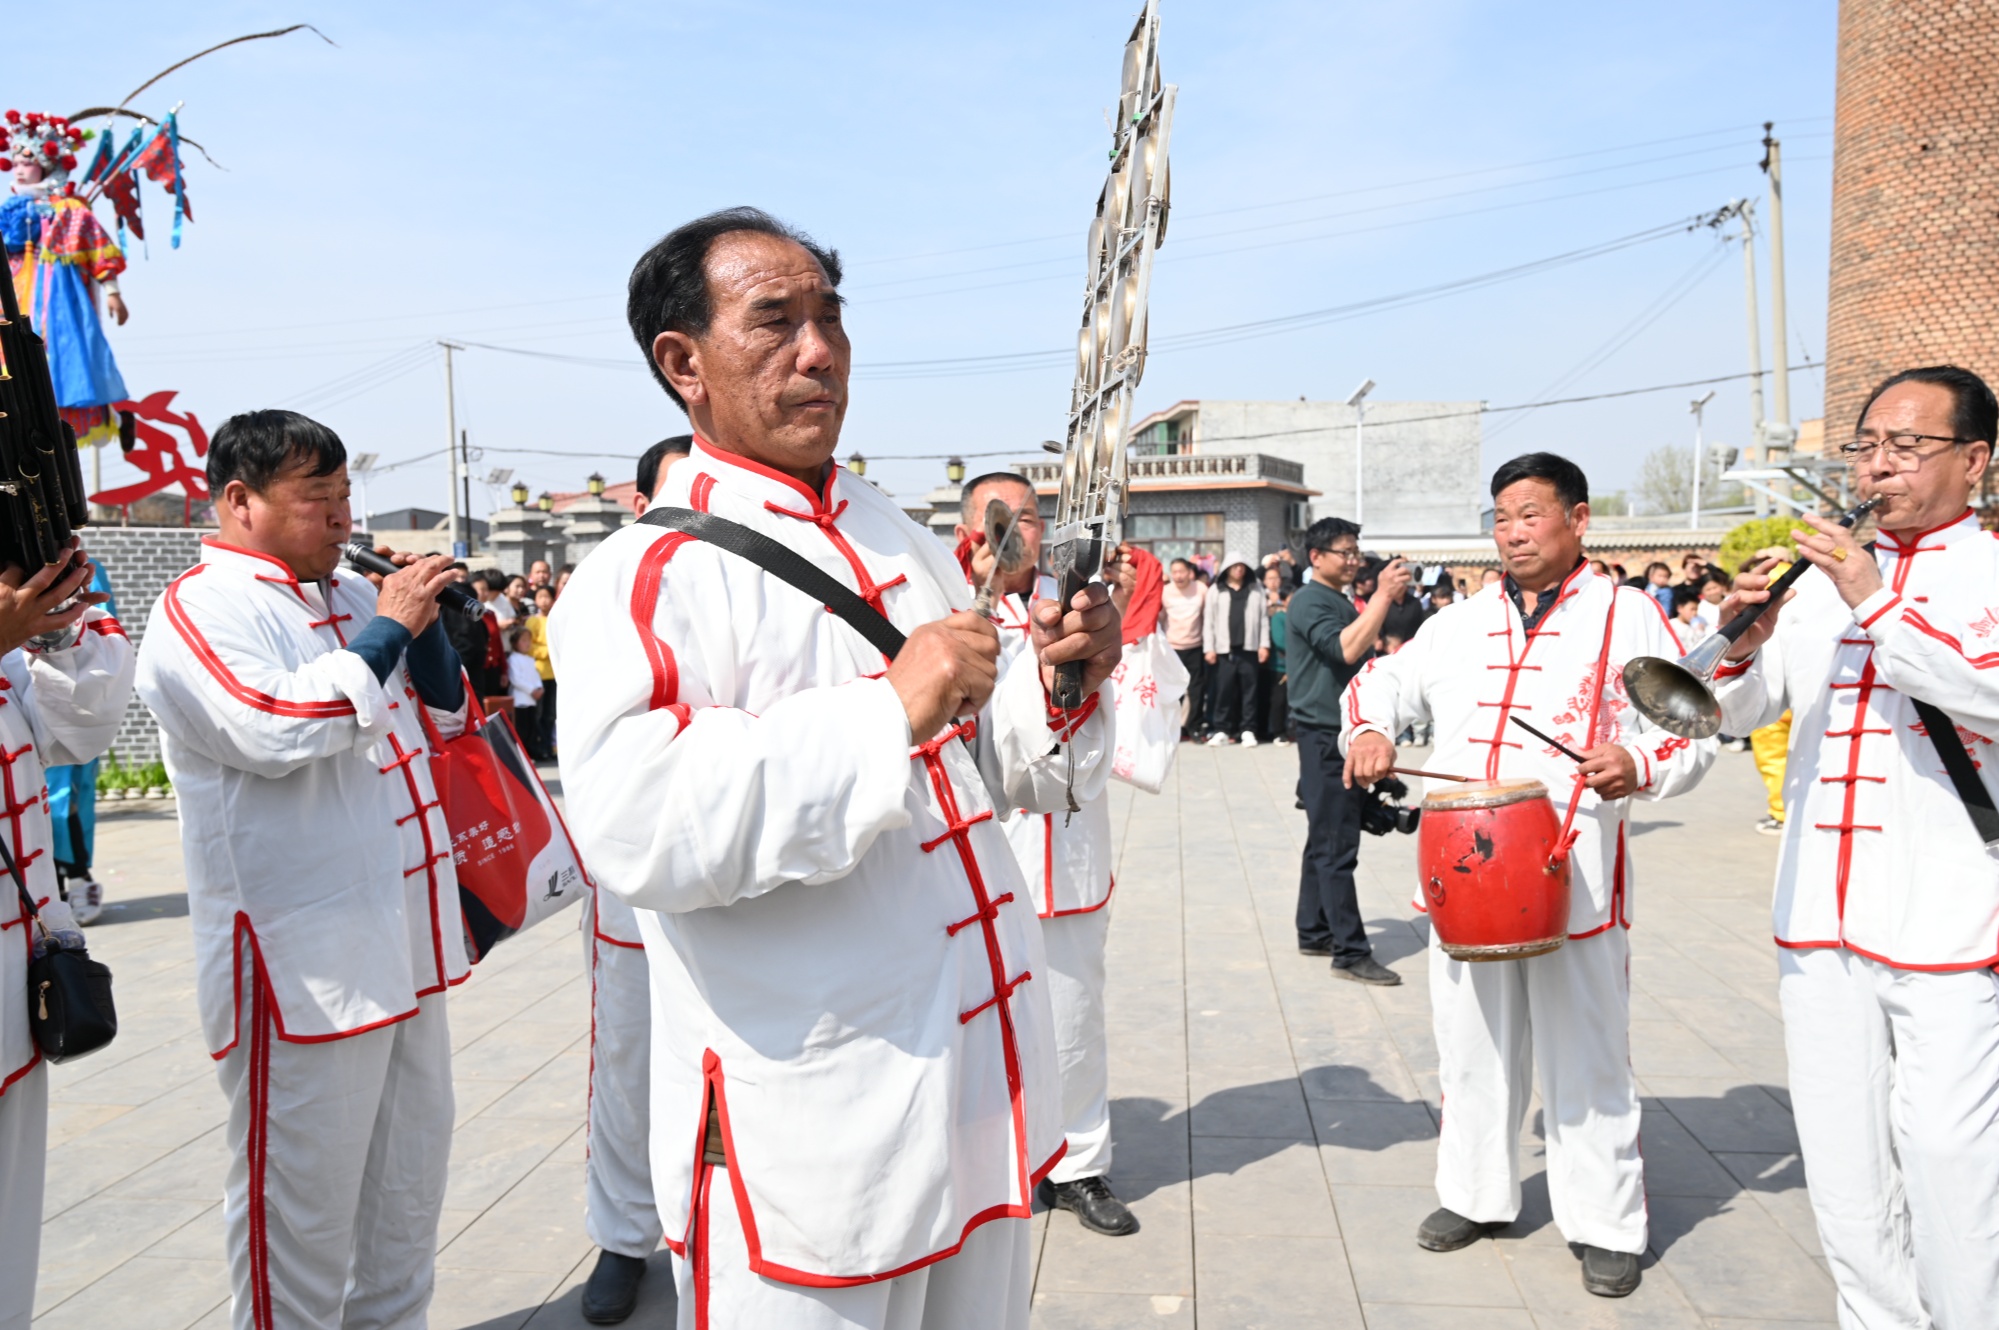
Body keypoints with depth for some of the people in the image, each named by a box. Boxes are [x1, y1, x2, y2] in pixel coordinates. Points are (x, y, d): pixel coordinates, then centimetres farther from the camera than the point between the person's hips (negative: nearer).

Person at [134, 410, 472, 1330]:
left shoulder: (347, 596, 12)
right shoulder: (200, 608, -10)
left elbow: (441, 716, 19)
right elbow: (274, 728, -27)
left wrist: (428, 619, 2)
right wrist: (387, 629, -17)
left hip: (403, 940, 8)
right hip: (305, 967, -8)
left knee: (410, 1182, 20)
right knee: (304, 1207, 4)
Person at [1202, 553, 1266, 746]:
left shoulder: (1255, 590, 9)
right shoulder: (1216, 591, 6)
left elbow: (1263, 619, 7)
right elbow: (1209, 621, 4)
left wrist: (1264, 644, 0)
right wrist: (1208, 648, -2)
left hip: (1249, 648, 1)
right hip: (1225, 649, -1)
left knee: (1249, 690, 2)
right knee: (1224, 690, 0)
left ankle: (1248, 730, 7)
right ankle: (1221, 730, 7)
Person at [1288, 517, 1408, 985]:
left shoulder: (1341, 602, 19)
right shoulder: (1310, 601, -12)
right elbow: (1346, 648, -28)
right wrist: (1384, 594, -27)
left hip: (1343, 735, 10)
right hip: (1324, 736, -10)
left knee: (1325, 841, 14)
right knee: (1336, 847, -9)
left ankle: (1314, 933, 22)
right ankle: (1350, 952, -8)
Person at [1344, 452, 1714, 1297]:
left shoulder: (1629, 618, -1)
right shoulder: (1461, 623, 11)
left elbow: (1693, 729, -3)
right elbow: (1383, 679, 20)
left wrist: (1637, 766, -23)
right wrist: (1368, 728, -1)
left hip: (1576, 880, -4)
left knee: (1586, 1056, 6)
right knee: (1471, 1046, 15)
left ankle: (1606, 1224, 21)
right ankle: (1474, 1193, 31)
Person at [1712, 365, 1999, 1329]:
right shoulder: (1822, 579, 13)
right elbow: (1734, 714, 12)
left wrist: (1876, 602, -24)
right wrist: (1744, 644, -8)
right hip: (1818, 924, 5)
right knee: (1842, 1176, 13)